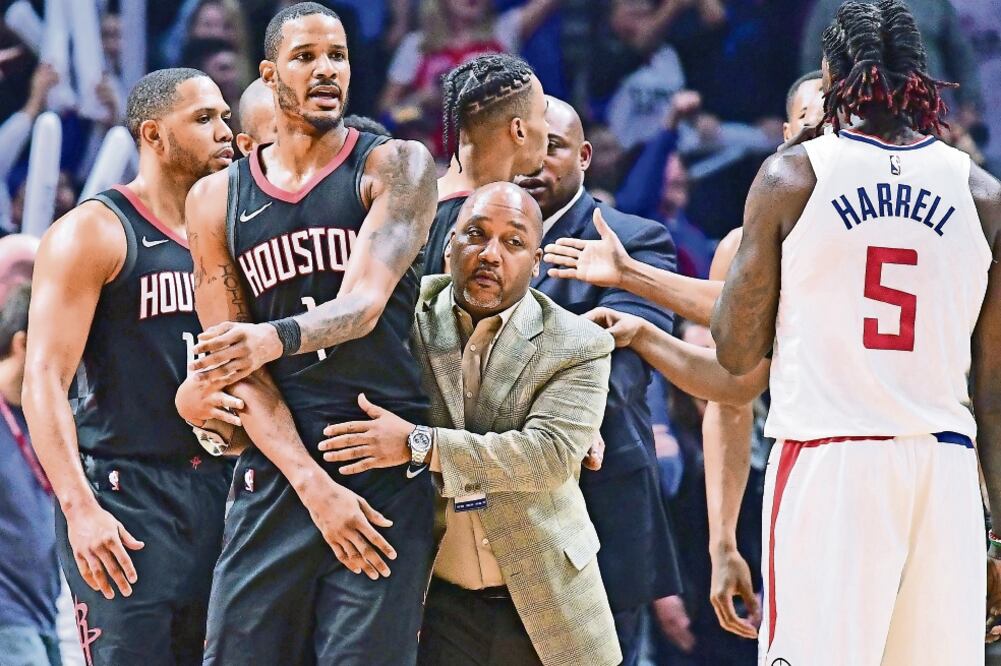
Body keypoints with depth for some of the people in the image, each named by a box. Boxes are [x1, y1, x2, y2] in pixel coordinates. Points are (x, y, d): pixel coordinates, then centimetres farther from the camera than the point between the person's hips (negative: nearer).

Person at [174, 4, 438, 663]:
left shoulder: (395, 167, 1)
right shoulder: (216, 200, 10)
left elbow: (364, 303, -13)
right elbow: (239, 365, 4)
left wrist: (276, 338, -35)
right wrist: (313, 486, -10)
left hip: (388, 473, -3)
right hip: (276, 476, 3)